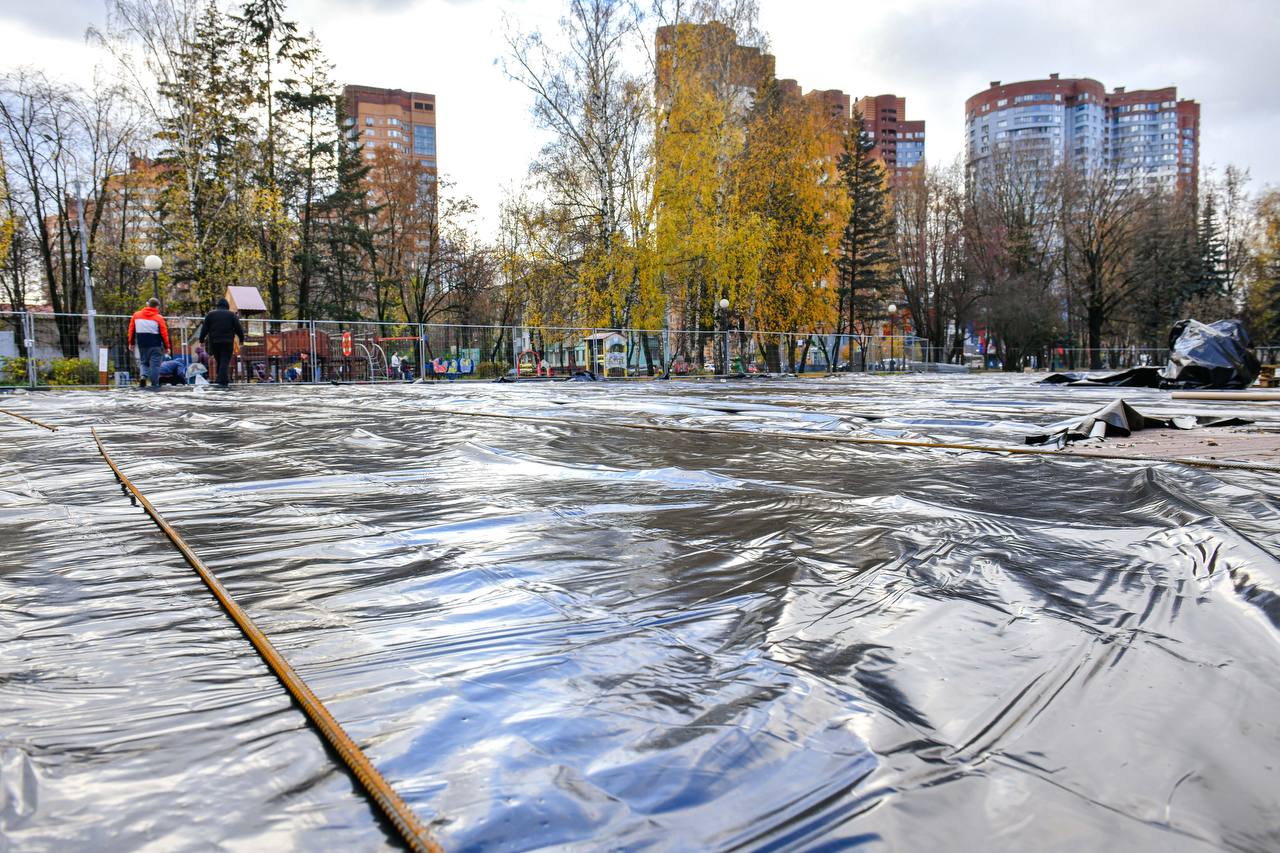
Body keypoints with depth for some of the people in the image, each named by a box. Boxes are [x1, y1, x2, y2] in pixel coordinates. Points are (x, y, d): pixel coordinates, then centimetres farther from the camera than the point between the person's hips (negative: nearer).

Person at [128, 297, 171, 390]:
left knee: (143, 362, 19)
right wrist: (166, 347, 0)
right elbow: (164, 333, -7)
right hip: (155, 346, -3)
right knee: (155, 364, 2)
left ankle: (144, 375, -8)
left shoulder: (136, 315, 3)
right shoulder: (159, 318, -8)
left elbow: (131, 329, 8)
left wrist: (131, 343, 18)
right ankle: (154, 385, 0)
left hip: (142, 345, 3)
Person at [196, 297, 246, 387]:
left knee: (219, 361, 14)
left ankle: (224, 380, 13)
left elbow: (204, 329, 7)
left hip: (214, 342, 2)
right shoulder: (232, 314, 6)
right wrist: (241, 339, 11)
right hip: (227, 342, -2)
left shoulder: (210, 314, 11)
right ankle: (222, 381, -17)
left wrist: (201, 340, 12)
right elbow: (239, 328, 3)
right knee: (225, 362, -6)